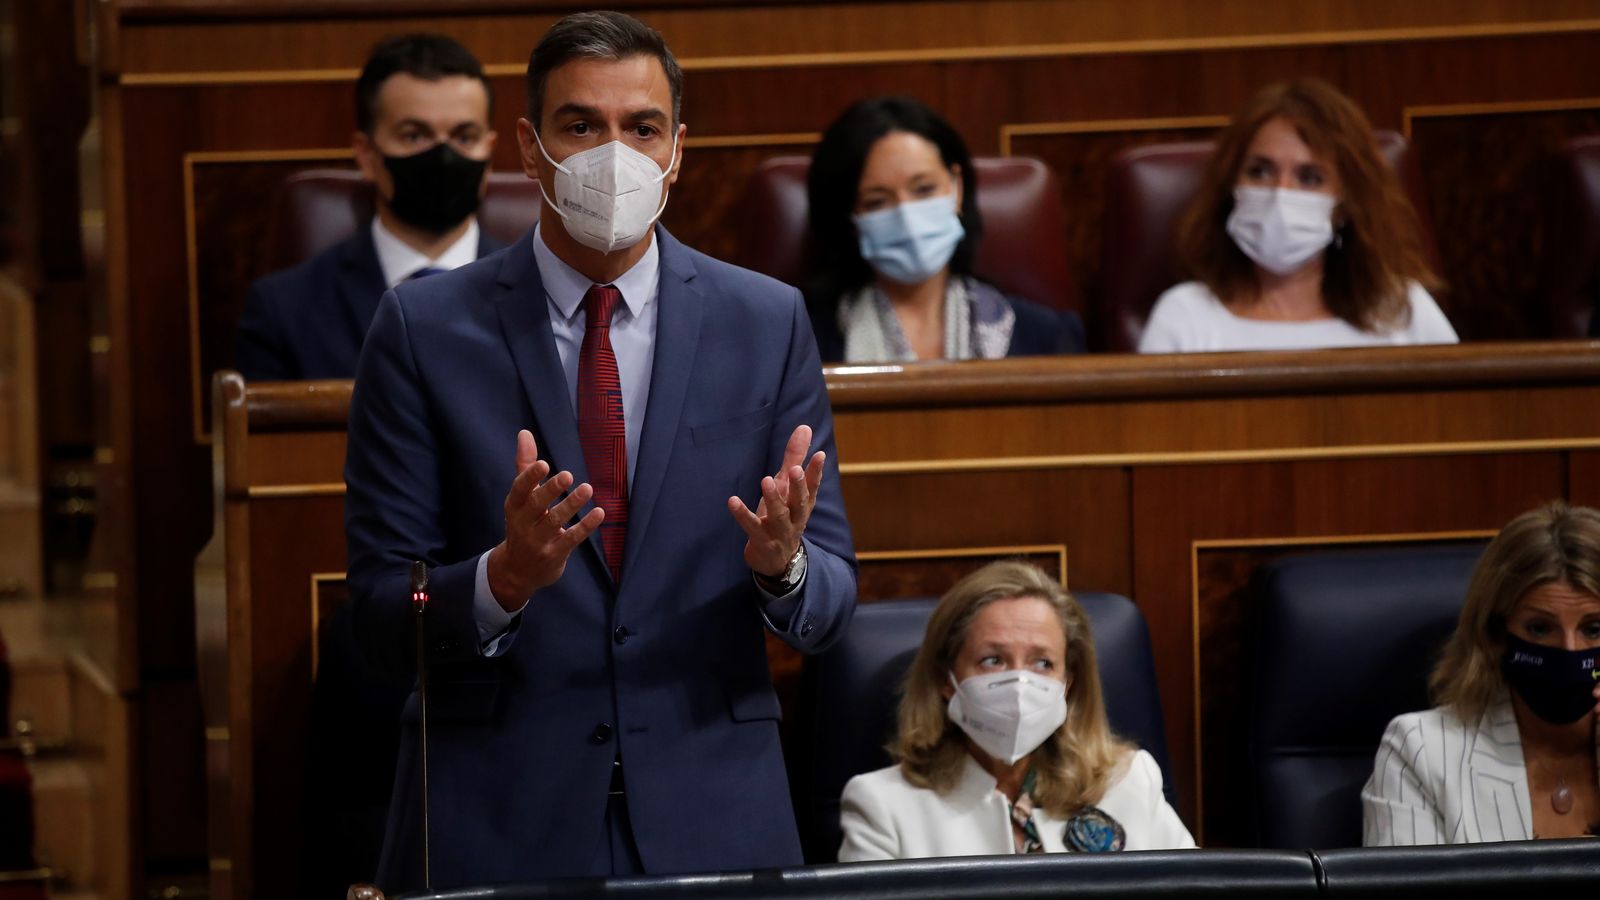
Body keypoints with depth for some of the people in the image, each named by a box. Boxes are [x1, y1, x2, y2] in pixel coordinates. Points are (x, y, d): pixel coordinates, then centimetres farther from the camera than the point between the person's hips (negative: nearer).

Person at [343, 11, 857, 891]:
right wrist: (504, 580, -23)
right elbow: (381, 613, -3)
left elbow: (830, 603, 5)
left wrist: (782, 562, -17)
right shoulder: (424, 328, -1)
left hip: (711, 817, 2)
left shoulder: (769, 323, 4)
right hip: (494, 820, -1)